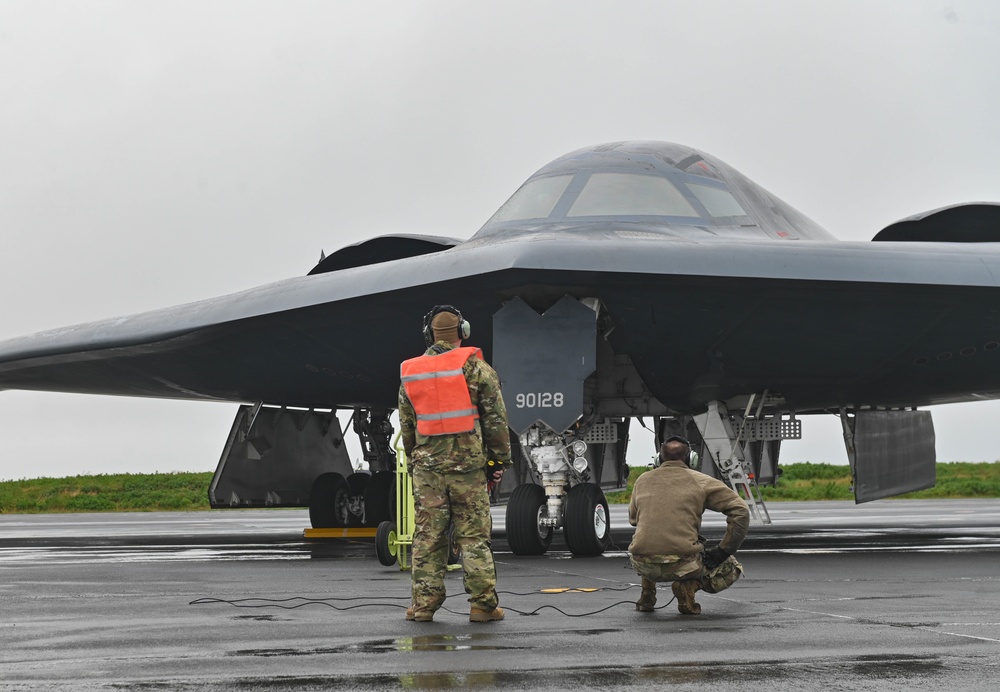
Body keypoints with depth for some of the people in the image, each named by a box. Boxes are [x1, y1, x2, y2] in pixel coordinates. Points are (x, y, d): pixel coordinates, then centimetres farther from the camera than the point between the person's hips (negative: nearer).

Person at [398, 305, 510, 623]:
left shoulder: (410, 374, 8)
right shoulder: (476, 368, -3)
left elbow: (406, 425, 15)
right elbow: (495, 418, -2)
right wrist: (499, 459, 6)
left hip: (427, 464, 2)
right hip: (468, 465, -2)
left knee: (428, 537, 6)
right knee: (474, 536, 1)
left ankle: (424, 604, 6)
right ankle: (483, 604, 1)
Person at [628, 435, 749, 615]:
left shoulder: (642, 480, 14)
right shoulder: (701, 481, 4)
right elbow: (740, 511, 0)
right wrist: (723, 551, 3)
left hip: (643, 565, 4)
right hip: (681, 564, -4)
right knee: (731, 568, 22)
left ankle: (647, 594, 20)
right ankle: (689, 585, -5)